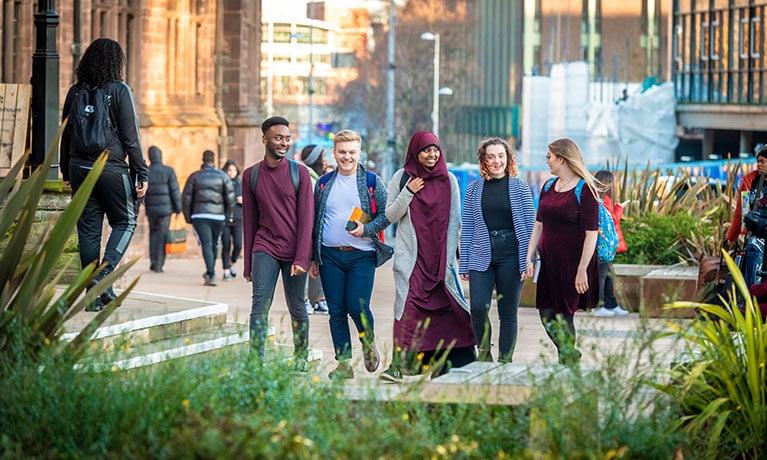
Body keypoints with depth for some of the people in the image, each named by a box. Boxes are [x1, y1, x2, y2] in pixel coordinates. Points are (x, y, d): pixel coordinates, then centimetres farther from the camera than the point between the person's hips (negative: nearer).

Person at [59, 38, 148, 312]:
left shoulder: (75, 92, 6)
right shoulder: (119, 91, -8)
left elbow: (65, 134, 11)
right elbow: (131, 137, -8)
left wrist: (66, 171, 20)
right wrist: (141, 174, -4)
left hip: (80, 167, 4)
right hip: (111, 168, -4)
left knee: (88, 229, 8)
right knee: (125, 221, 11)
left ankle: (93, 294, 8)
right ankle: (104, 275, -9)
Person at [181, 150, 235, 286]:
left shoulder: (195, 176, 4)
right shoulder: (222, 176, 4)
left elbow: (186, 199, 2)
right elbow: (230, 197, -2)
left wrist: (188, 217, 10)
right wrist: (228, 216, 7)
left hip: (200, 215, -1)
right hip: (218, 216, 1)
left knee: (206, 244, -7)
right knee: (214, 244, 18)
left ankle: (211, 275, -21)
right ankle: (210, 272, 29)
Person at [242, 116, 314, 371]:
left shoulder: (299, 173, -1)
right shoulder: (250, 175, 5)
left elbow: (306, 217, -5)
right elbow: (249, 221, 11)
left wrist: (301, 258, -14)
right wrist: (248, 264, 11)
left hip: (294, 252, -1)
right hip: (265, 248, 1)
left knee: (296, 307, 7)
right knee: (260, 304, -12)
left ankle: (301, 359, 23)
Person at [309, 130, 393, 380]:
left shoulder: (372, 182, 2)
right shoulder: (324, 183, 11)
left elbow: (387, 215, 1)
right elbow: (315, 222, 16)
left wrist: (366, 229, -16)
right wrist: (313, 258, 14)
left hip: (361, 255, -3)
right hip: (330, 256, 3)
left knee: (357, 308, -11)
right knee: (337, 311, 2)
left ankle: (369, 342, 20)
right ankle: (344, 364, 9)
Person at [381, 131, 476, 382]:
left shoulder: (448, 180, 7)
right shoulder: (402, 177, 5)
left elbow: (454, 220, 7)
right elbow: (391, 215, 3)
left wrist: (449, 255, -2)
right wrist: (408, 192, -11)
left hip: (440, 255, 1)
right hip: (410, 255, -1)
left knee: (445, 305, -4)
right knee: (408, 306, -12)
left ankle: (444, 363, 5)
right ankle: (399, 364, -13)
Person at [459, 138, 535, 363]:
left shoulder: (520, 187, 3)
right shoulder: (474, 189, 8)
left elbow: (530, 226, 2)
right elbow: (467, 228, 9)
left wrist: (528, 261, -5)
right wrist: (464, 265, 5)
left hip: (511, 254, -1)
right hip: (481, 256, 1)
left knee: (508, 312, 3)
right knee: (478, 308, -10)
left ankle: (505, 360, 12)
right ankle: (484, 354, 11)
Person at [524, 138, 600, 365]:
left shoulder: (584, 191, -11)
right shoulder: (548, 187, 10)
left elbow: (591, 233, -15)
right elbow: (539, 224, 14)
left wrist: (582, 269, -19)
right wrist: (529, 258, 7)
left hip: (572, 261, -7)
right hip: (550, 261, 7)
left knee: (564, 315, -2)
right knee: (546, 314, 6)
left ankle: (567, 363, 11)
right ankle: (571, 355, 24)